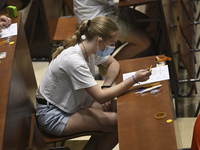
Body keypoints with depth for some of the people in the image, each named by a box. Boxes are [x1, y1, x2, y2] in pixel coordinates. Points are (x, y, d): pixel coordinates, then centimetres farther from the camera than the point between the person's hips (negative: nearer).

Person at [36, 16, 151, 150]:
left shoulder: (90, 47, -6)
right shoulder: (74, 61, -31)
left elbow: (114, 63, 12)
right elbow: (101, 97, -31)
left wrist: (106, 87, -6)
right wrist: (134, 79, -31)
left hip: (71, 102, 9)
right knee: (118, 123, -17)